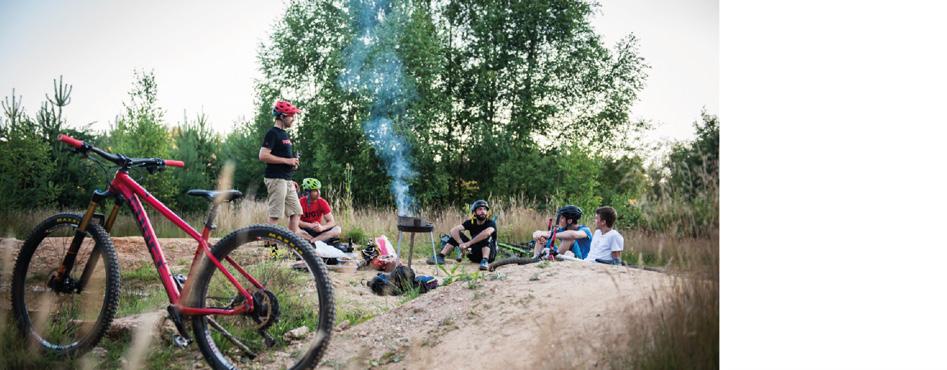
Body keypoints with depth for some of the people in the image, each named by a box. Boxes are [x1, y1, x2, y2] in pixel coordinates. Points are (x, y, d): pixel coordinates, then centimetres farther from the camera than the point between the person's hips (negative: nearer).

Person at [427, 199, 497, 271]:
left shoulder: (491, 223, -17)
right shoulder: (470, 223, -4)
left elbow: (487, 233, -42)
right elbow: (453, 230, -17)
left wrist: (468, 243, -41)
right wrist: (461, 244, -34)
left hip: (490, 254, -4)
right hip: (475, 254, 4)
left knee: (486, 236, -32)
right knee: (456, 234, -8)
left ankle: (485, 261, -43)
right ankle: (440, 257, -14)